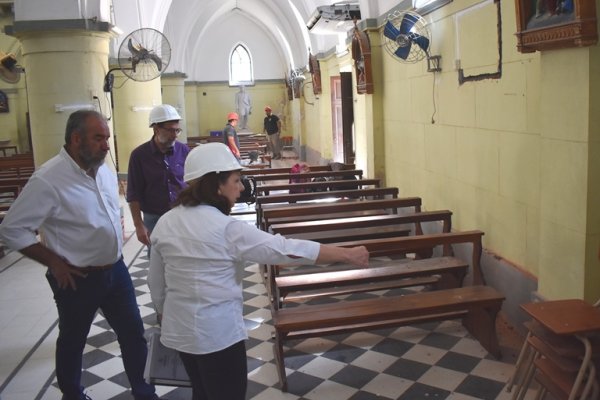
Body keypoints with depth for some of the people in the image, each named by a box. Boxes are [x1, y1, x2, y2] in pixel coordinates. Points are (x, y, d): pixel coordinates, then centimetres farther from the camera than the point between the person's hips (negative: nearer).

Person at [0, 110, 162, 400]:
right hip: (78, 279, -6)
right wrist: (54, 262, -16)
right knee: (72, 341, 17)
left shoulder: (105, 172, 0)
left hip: (115, 270, 6)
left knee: (133, 333, 14)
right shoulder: (48, 180, -21)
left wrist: (116, 238, 8)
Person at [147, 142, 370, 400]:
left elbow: (156, 284, 7)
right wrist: (348, 254, -16)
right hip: (217, 332, -7)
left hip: (179, 329, 7)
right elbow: (287, 249, -22)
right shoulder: (228, 230, -22)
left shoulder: (165, 223, -2)